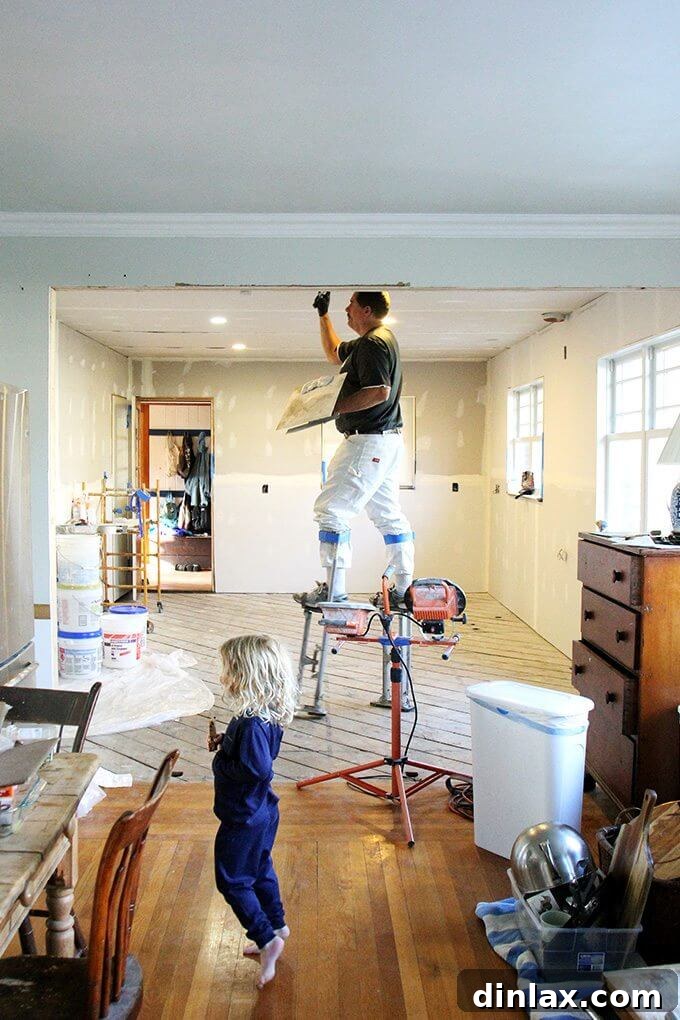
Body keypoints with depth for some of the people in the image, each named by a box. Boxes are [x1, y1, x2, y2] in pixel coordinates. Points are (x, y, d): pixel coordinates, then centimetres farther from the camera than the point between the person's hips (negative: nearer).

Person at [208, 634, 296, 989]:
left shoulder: (252, 724, -32)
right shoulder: (266, 715, -3)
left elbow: (257, 769, -36)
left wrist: (221, 763, -22)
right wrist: (225, 743, -2)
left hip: (244, 817, -9)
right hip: (262, 812, 9)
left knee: (232, 880, 9)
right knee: (260, 870, 25)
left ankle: (267, 939, 15)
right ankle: (277, 926, 40)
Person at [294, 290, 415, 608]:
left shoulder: (372, 343, -13)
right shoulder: (382, 339, 20)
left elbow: (379, 392, -26)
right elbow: (334, 353, 34)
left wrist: (336, 408, -20)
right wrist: (323, 315, 31)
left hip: (368, 442, -11)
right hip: (386, 441, 11)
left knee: (331, 510, -9)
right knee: (389, 515, 13)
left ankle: (333, 589, -7)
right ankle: (404, 590, 19)